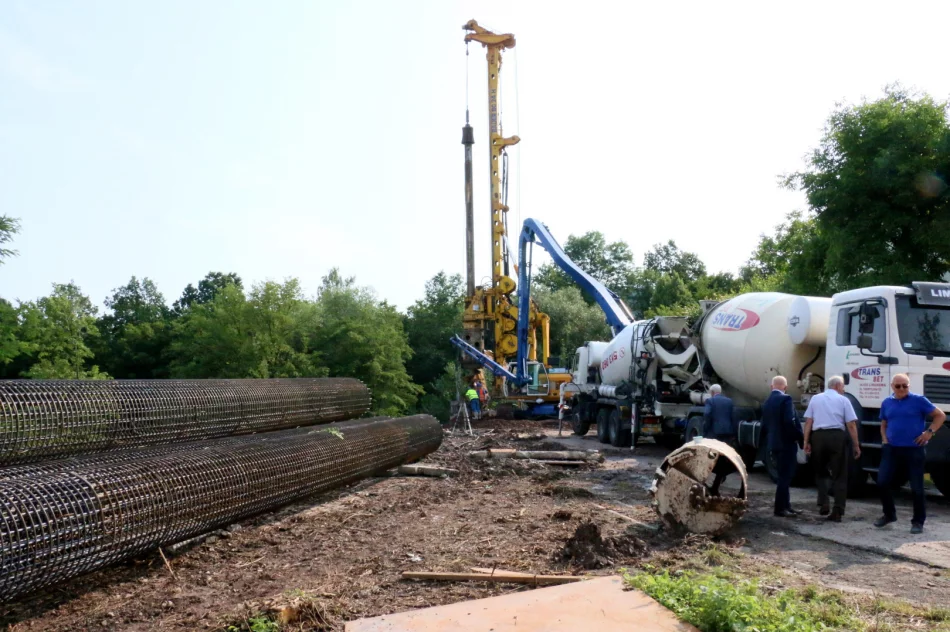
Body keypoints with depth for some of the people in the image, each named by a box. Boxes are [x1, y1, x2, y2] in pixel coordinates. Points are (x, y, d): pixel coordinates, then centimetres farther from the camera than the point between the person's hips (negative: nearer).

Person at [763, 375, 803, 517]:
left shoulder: (767, 402, 11)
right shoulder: (785, 399, -14)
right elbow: (789, 422, -22)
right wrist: (801, 436, -11)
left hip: (774, 443, 8)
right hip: (787, 443, -8)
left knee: (784, 476, 16)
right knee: (785, 476, -3)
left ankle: (786, 506, 21)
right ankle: (780, 508, -1)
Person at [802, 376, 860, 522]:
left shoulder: (815, 398, 14)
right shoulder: (843, 400, 7)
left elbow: (808, 422, 6)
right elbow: (851, 425, 0)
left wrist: (806, 442, 6)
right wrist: (856, 445, 3)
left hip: (818, 436, 2)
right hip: (837, 436, -2)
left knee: (821, 472, 18)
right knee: (839, 475, 6)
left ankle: (823, 504, 4)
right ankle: (837, 512, 3)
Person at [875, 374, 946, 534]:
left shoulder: (919, 400, -3)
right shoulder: (886, 403, 10)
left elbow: (940, 415, 0)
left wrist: (930, 432, -10)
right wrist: (884, 439, 6)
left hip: (914, 450, -4)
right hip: (891, 449, 4)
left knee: (917, 487, 2)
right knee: (882, 482, -1)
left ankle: (918, 521, 15)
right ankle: (889, 514, 18)